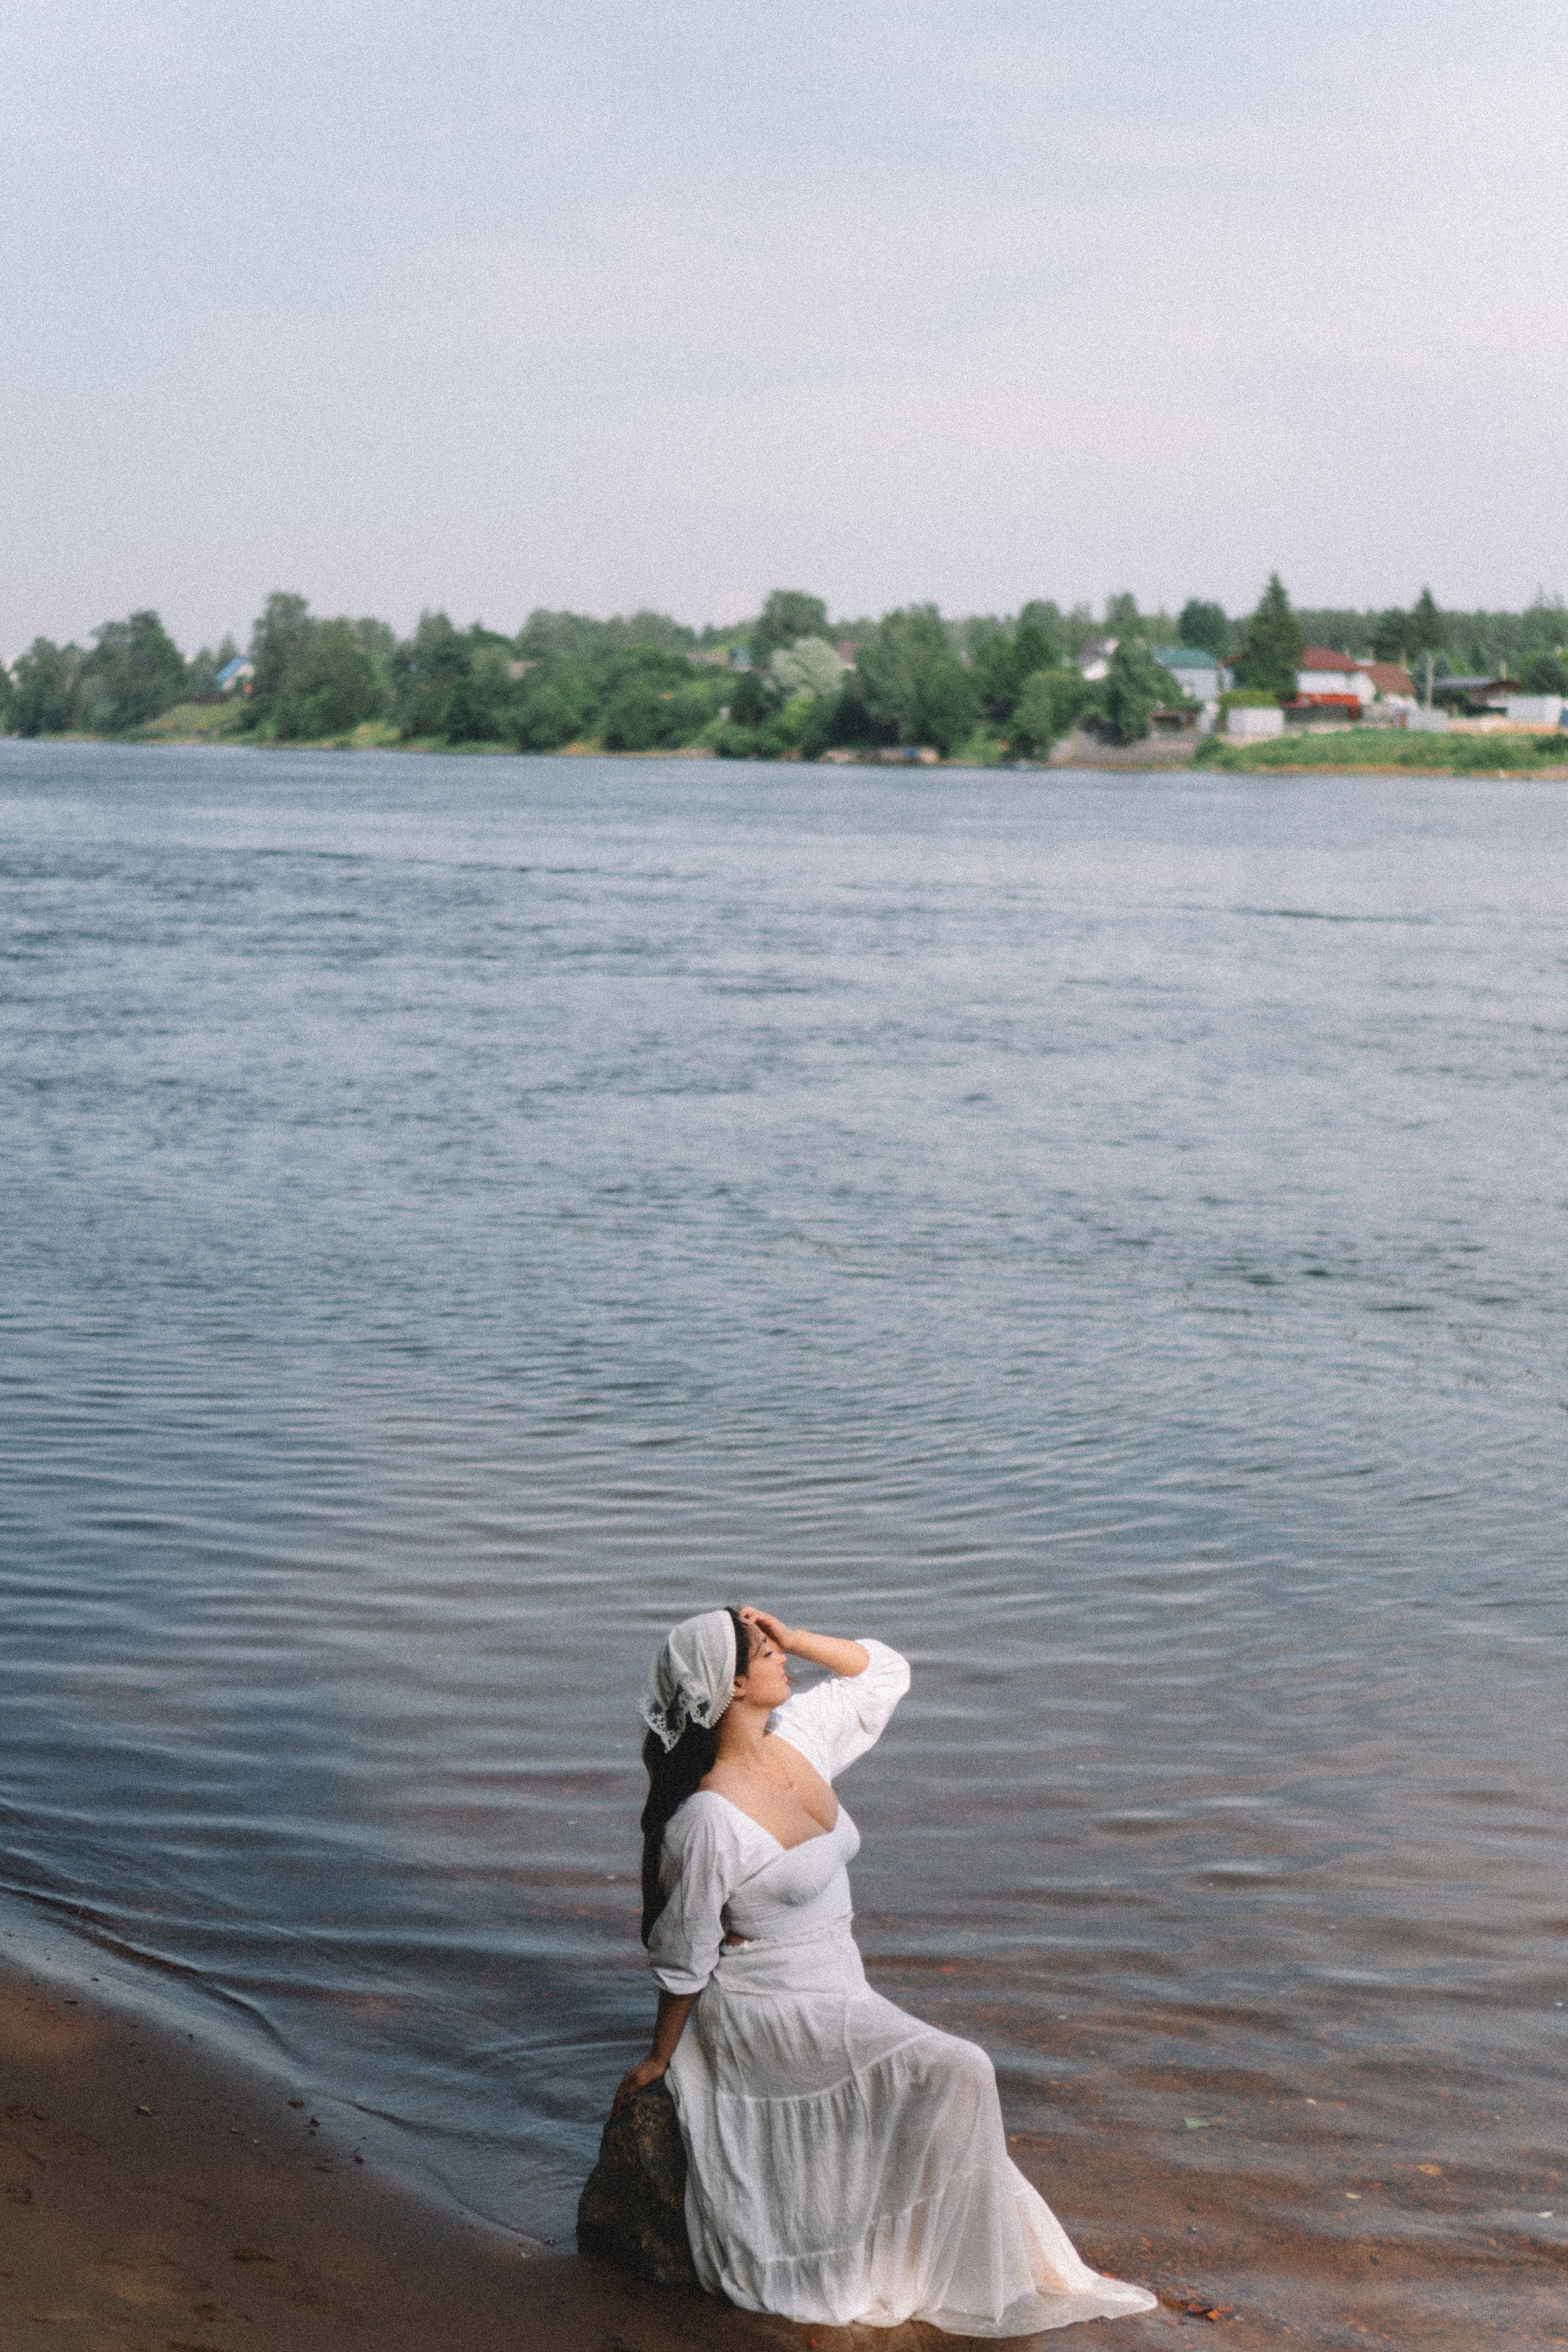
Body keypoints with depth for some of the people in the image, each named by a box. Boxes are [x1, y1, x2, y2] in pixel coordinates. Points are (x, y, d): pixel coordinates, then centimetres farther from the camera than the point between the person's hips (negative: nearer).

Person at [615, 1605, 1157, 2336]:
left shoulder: (798, 1735, -1)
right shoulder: (709, 1819, -23)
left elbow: (883, 1671, 13)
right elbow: (684, 1959, -13)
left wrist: (792, 1638, -2)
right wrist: (659, 2059, -2)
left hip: (833, 1994, 8)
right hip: (771, 2014, -8)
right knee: (955, 2077, -16)